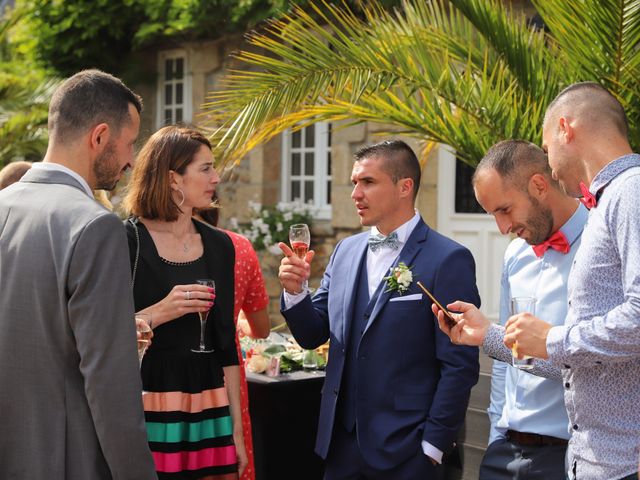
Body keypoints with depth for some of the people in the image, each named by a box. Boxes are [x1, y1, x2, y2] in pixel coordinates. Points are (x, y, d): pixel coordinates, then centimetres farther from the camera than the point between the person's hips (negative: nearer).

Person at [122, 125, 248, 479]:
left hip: (207, 411, 5)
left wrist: (236, 427, 9)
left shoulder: (219, 245, 9)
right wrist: (160, 312, -22)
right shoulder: (126, 241, -7)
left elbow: (225, 343, 12)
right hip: (146, 408, -4)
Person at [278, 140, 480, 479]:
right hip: (342, 444, 5)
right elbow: (312, 336, 12)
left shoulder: (448, 260, -10)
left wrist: (432, 448, -12)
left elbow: (460, 366, -11)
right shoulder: (346, 251, 9)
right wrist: (295, 289, -5)